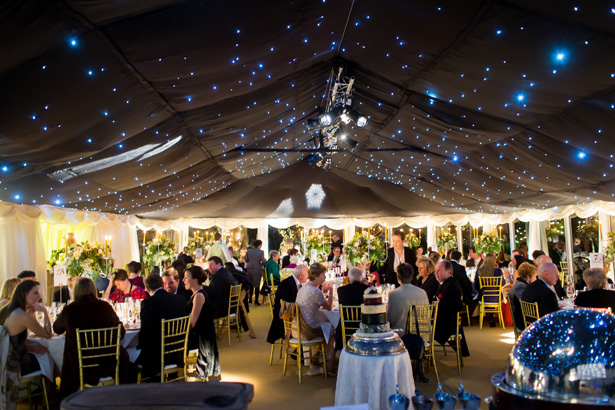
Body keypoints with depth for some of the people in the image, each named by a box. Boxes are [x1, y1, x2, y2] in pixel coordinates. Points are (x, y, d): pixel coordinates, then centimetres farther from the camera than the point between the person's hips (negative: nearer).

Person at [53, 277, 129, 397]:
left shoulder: (69, 310, -8)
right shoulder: (106, 307, -6)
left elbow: (57, 329, 14)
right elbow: (121, 332, 4)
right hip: (107, 365, 0)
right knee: (123, 355, 29)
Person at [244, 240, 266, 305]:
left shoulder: (249, 251, 1)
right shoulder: (261, 252, -10)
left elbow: (246, 260, 4)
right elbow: (263, 261, -15)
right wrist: (261, 264, 8)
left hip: (249, 268, 4)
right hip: (257, 269, -4)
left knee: (250, 284, 16)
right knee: (257, 285, 3)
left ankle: (249, 299, 20)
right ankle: (256, 300, 3)